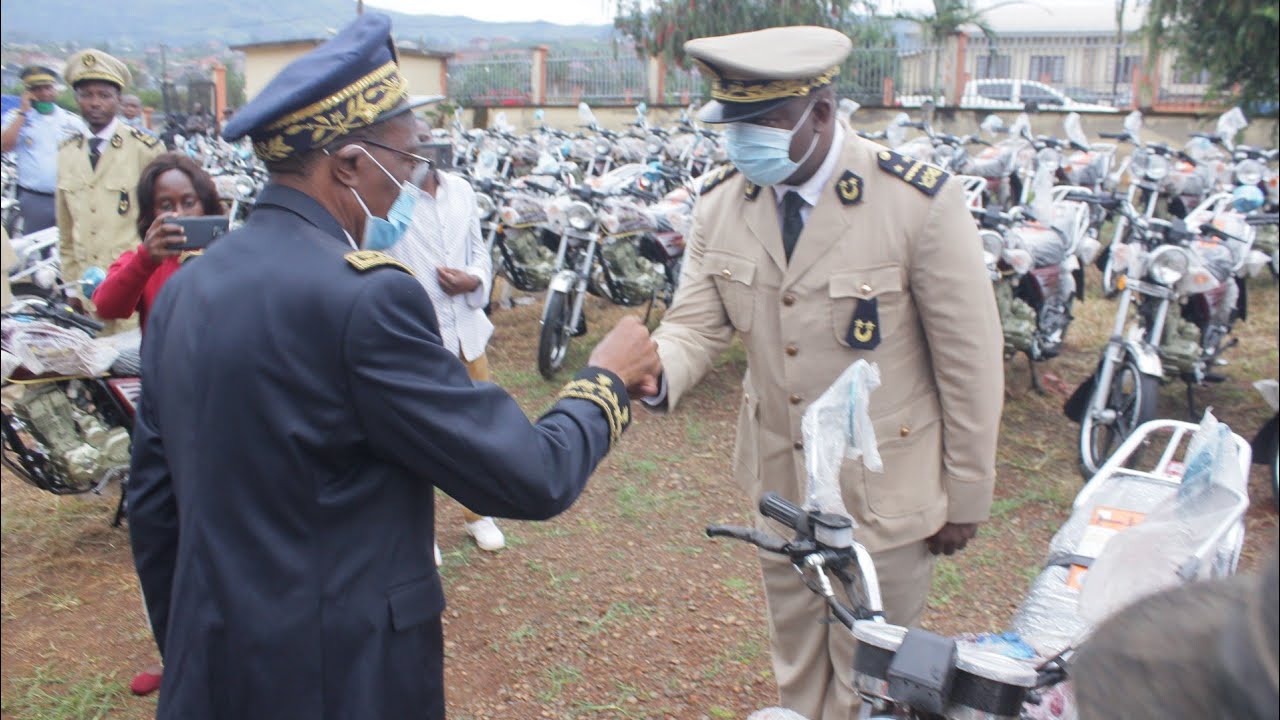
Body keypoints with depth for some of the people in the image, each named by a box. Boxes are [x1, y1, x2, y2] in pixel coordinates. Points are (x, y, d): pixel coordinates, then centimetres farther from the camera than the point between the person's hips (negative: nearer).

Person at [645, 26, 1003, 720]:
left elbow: (970, 357, -15)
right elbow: (697, 321, -6)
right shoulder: (722, 198, -8)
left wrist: (964, 498, -8)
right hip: (779, 479, 4)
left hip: (881, 488, -4)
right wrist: (653, 374, -31)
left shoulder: (919, 202, -22)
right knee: (795, 662, 26)